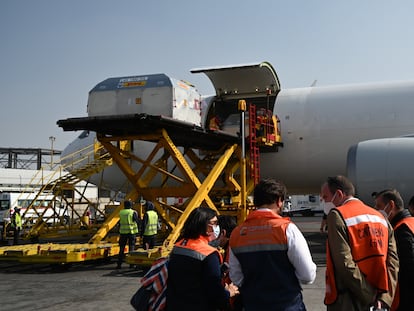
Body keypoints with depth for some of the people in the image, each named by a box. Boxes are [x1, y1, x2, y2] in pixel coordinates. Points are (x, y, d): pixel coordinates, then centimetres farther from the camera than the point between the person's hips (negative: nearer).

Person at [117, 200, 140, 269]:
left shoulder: (121, 213, 2)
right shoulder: (133, 212, -8)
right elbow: (138, 221, -2)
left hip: (123, 232, 3)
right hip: (132, 232, -3)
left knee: (122, 248, 7)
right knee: (131, 247, 5)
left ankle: (119, 264, 5)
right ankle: (131, 263, 4)